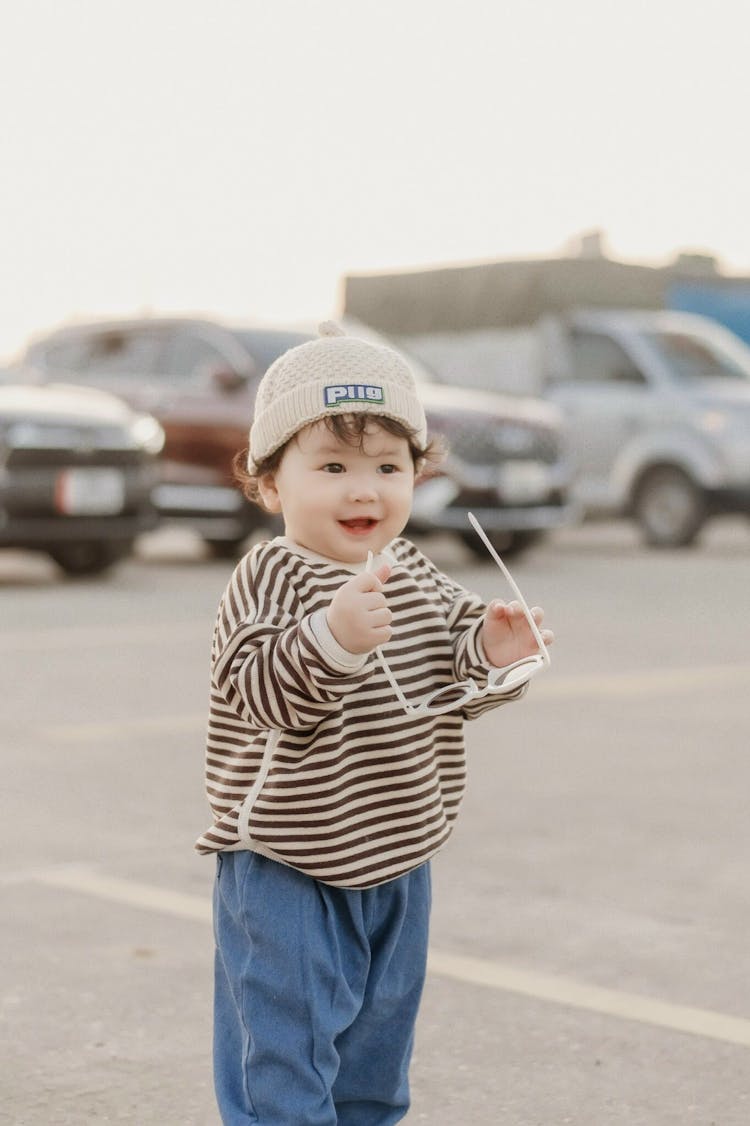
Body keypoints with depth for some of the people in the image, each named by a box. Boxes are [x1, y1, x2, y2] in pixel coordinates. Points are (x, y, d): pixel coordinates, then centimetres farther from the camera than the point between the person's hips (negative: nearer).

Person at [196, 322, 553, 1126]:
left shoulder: (417, 577, 4)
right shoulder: (270, 577, -17)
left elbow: (450, 681, 11)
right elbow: (258, 690, -30)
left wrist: (492, 652, -10)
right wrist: (333, 637, -45)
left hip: (398, 861, 7)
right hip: (285, 869, -7)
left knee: (380, 1023, 21)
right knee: (286, 1037, -3)